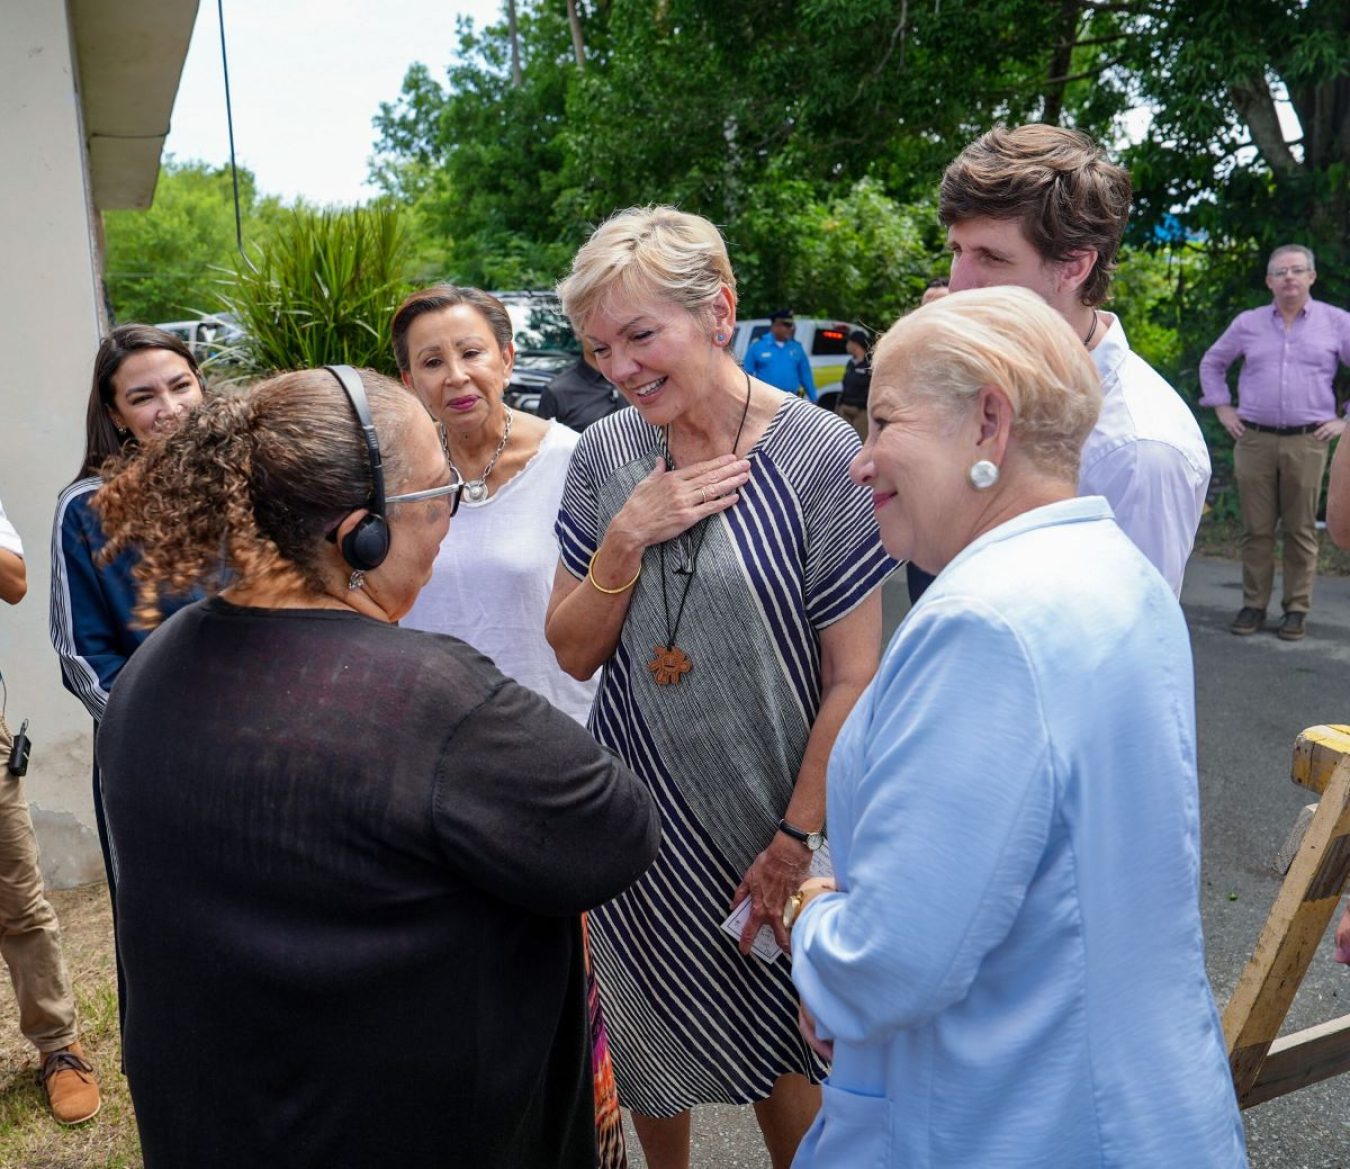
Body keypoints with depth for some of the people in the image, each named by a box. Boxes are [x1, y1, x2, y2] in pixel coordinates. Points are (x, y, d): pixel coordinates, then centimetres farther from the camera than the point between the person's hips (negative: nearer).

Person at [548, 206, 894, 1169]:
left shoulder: (820, 455, -14)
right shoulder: (605, 455, -3)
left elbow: (853, 677, -11)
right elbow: (574, 653, -1)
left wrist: (798, 838, -11)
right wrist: (626, 540, -16)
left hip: (766, 819, -3)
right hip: (635, 806, 4)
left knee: (777, 1051, 15)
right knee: (650, 1041, 20)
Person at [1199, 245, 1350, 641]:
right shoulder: (1248, 323, 9)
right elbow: (1212, 363, 22)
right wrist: (1222, 408, 13)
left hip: (1307, 442, -1)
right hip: (1254, 440, 1)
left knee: (1300, 530, 3)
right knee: (1256, 529, 4)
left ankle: (1296, 610, 11)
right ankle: (1254, 605, 12)